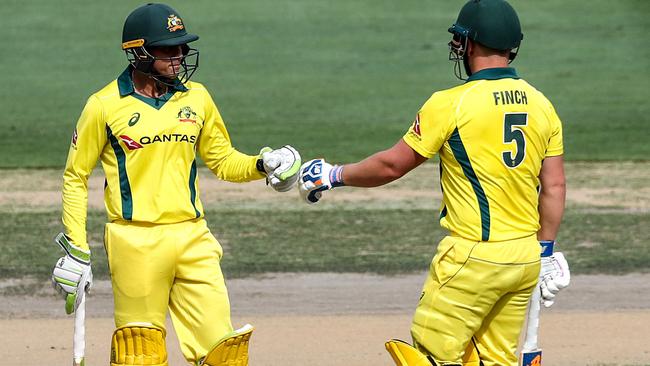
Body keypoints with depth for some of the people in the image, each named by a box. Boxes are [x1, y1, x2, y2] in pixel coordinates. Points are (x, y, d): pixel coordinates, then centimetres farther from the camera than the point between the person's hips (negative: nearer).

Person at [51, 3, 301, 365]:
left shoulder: (197, 98, 9)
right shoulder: (105, 105, -2)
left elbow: (222, 160, 19)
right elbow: (76, 177, 3)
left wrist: (261, 165, -2)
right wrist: (76, 250, -2)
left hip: (193, 239, 4)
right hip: (135, 242, -4)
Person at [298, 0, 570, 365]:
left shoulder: (452, 103, -10)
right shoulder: (541, 105, 7)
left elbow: (393, 164, -2)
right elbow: (554, 187, 9)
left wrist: (334, 176, 12)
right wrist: (545, 250, 17)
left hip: (474, 256, -6)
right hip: (525, 257, 7)